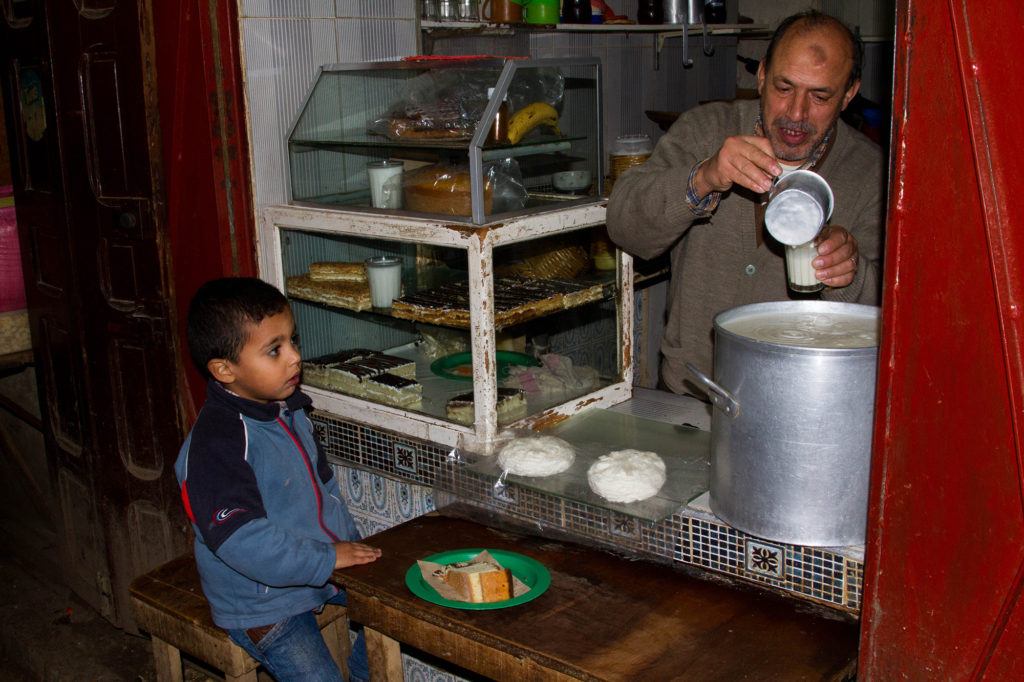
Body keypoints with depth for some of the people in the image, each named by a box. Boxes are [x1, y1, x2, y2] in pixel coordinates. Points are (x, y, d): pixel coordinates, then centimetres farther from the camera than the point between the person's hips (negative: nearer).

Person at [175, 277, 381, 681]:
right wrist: (327, 559, -24)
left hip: (322, 573, 8)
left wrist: (352, 546, 6)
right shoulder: (216, 443, -27)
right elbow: (242, 540, -32)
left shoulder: (288, 410, 2)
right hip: (262, 602, -8)